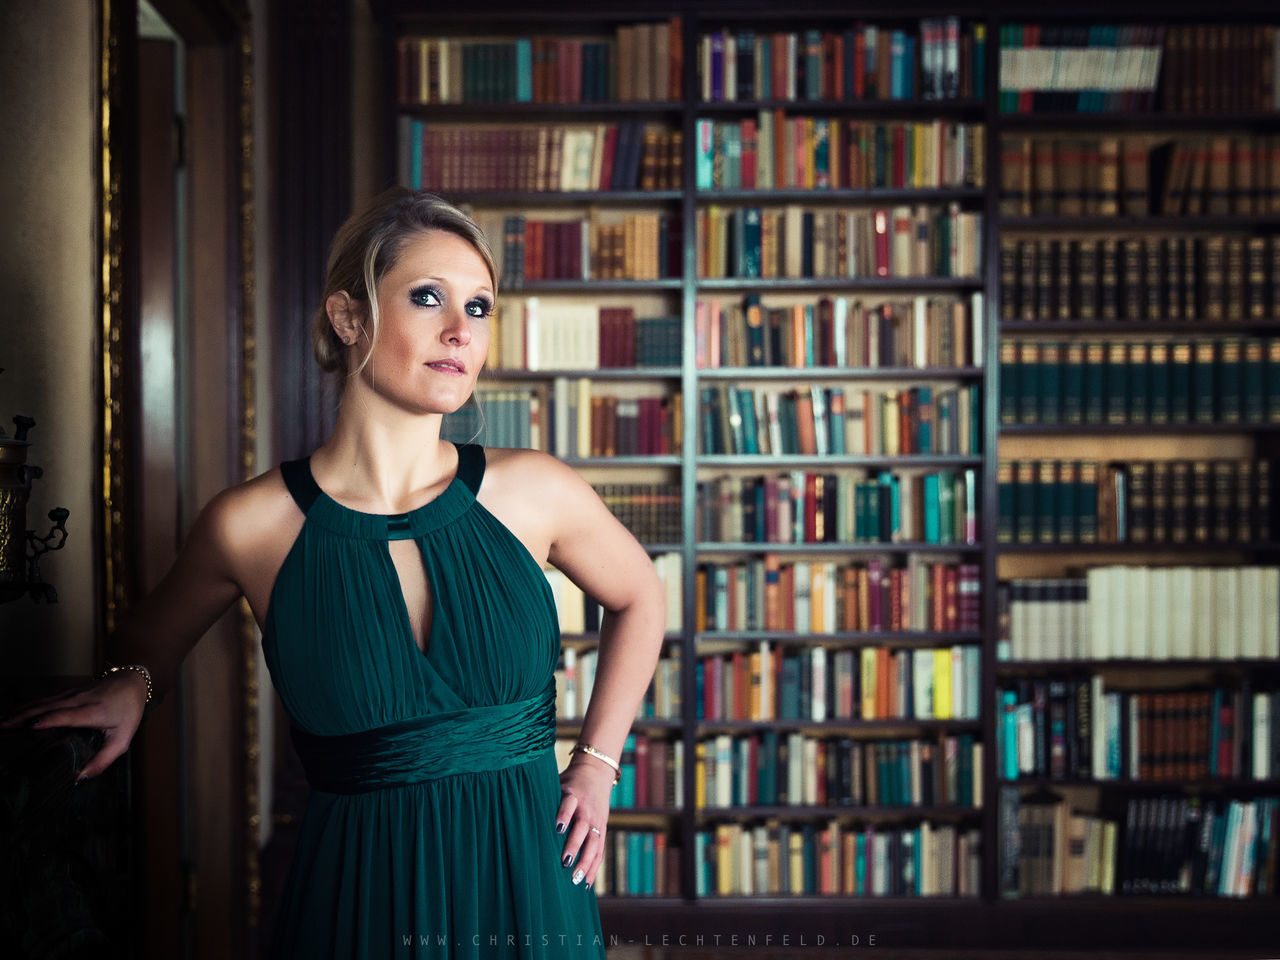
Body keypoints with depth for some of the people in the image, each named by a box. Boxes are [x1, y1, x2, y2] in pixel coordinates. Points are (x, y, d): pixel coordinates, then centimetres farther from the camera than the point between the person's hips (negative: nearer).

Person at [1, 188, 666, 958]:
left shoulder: (533, 492, -8)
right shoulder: (252, 525, -9)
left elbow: (638, 598, 13)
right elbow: (153, 635, 13)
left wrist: (598, 762, 6)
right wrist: (132, 685, -8)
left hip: (532, 886, 1)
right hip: (358, 898, -1)